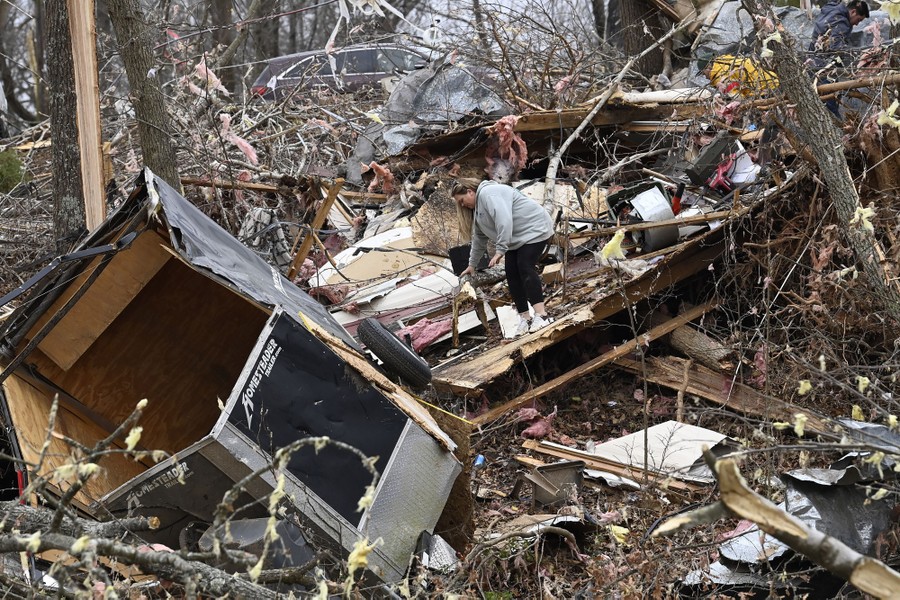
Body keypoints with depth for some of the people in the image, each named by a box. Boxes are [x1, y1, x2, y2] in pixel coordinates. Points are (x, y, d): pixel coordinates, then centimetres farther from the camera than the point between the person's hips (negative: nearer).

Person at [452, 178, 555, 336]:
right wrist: (472, 264, 30)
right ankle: (524, 319, -2)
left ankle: (541, 315, -27)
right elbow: (479, 239, 26)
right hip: (515, 239, 10)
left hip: (533, 229, -10)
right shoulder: (478, 208, 15)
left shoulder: (488, 193, -19)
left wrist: (500, 250, -31)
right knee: (512, 275, 0)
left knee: (525, 269, -22)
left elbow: (504, 221, -31)